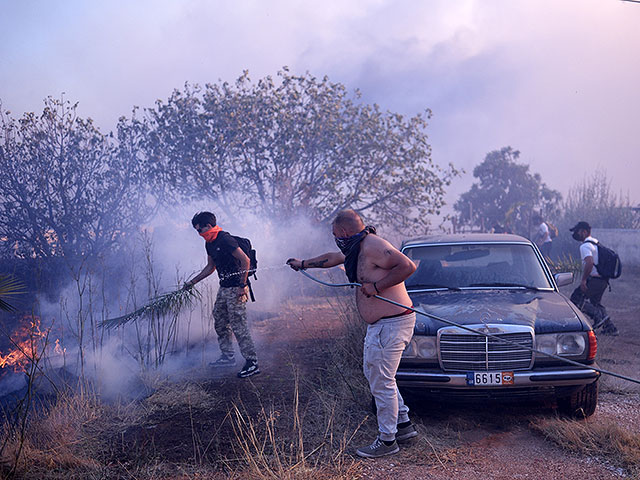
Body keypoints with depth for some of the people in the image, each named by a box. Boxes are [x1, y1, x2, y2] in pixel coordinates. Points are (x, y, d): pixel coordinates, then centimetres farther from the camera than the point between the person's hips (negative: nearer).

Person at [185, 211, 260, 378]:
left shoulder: (225, 240, -19)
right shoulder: (209, 243, 11)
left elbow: (245, 260, -22)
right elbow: (210, 267, 25)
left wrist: (242, 286, -22)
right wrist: (193, 281, 24)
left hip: (236, 289, -10)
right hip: (224, 289, 10)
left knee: (238, 326, -9)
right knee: (220, 323, 16)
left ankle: (252, 363, -4)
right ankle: (227, 356, 29)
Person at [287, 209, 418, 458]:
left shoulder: (373, 246, -18)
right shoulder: (357, 249, 14)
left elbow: (408, 266, -27)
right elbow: (331, 258, 32)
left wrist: (376, 286, -23)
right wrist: (303, 264, 44)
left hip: (392, 324, -11)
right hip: (378, 324, 11)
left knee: (382, 382, -4)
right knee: (372, 371, 19)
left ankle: (387, 440, 8)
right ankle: (404, 424, 27)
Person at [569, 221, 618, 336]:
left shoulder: (585, 246, -14)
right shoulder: (596, 243, 18)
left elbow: (589, 263, -28)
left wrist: (583, 280, -23)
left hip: (594, 279, -10)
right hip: (604, 279, 10)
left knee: (575, 299, -2)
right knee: (595, 302, 23)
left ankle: (598, 315, -10)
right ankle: (610, 327, 21)